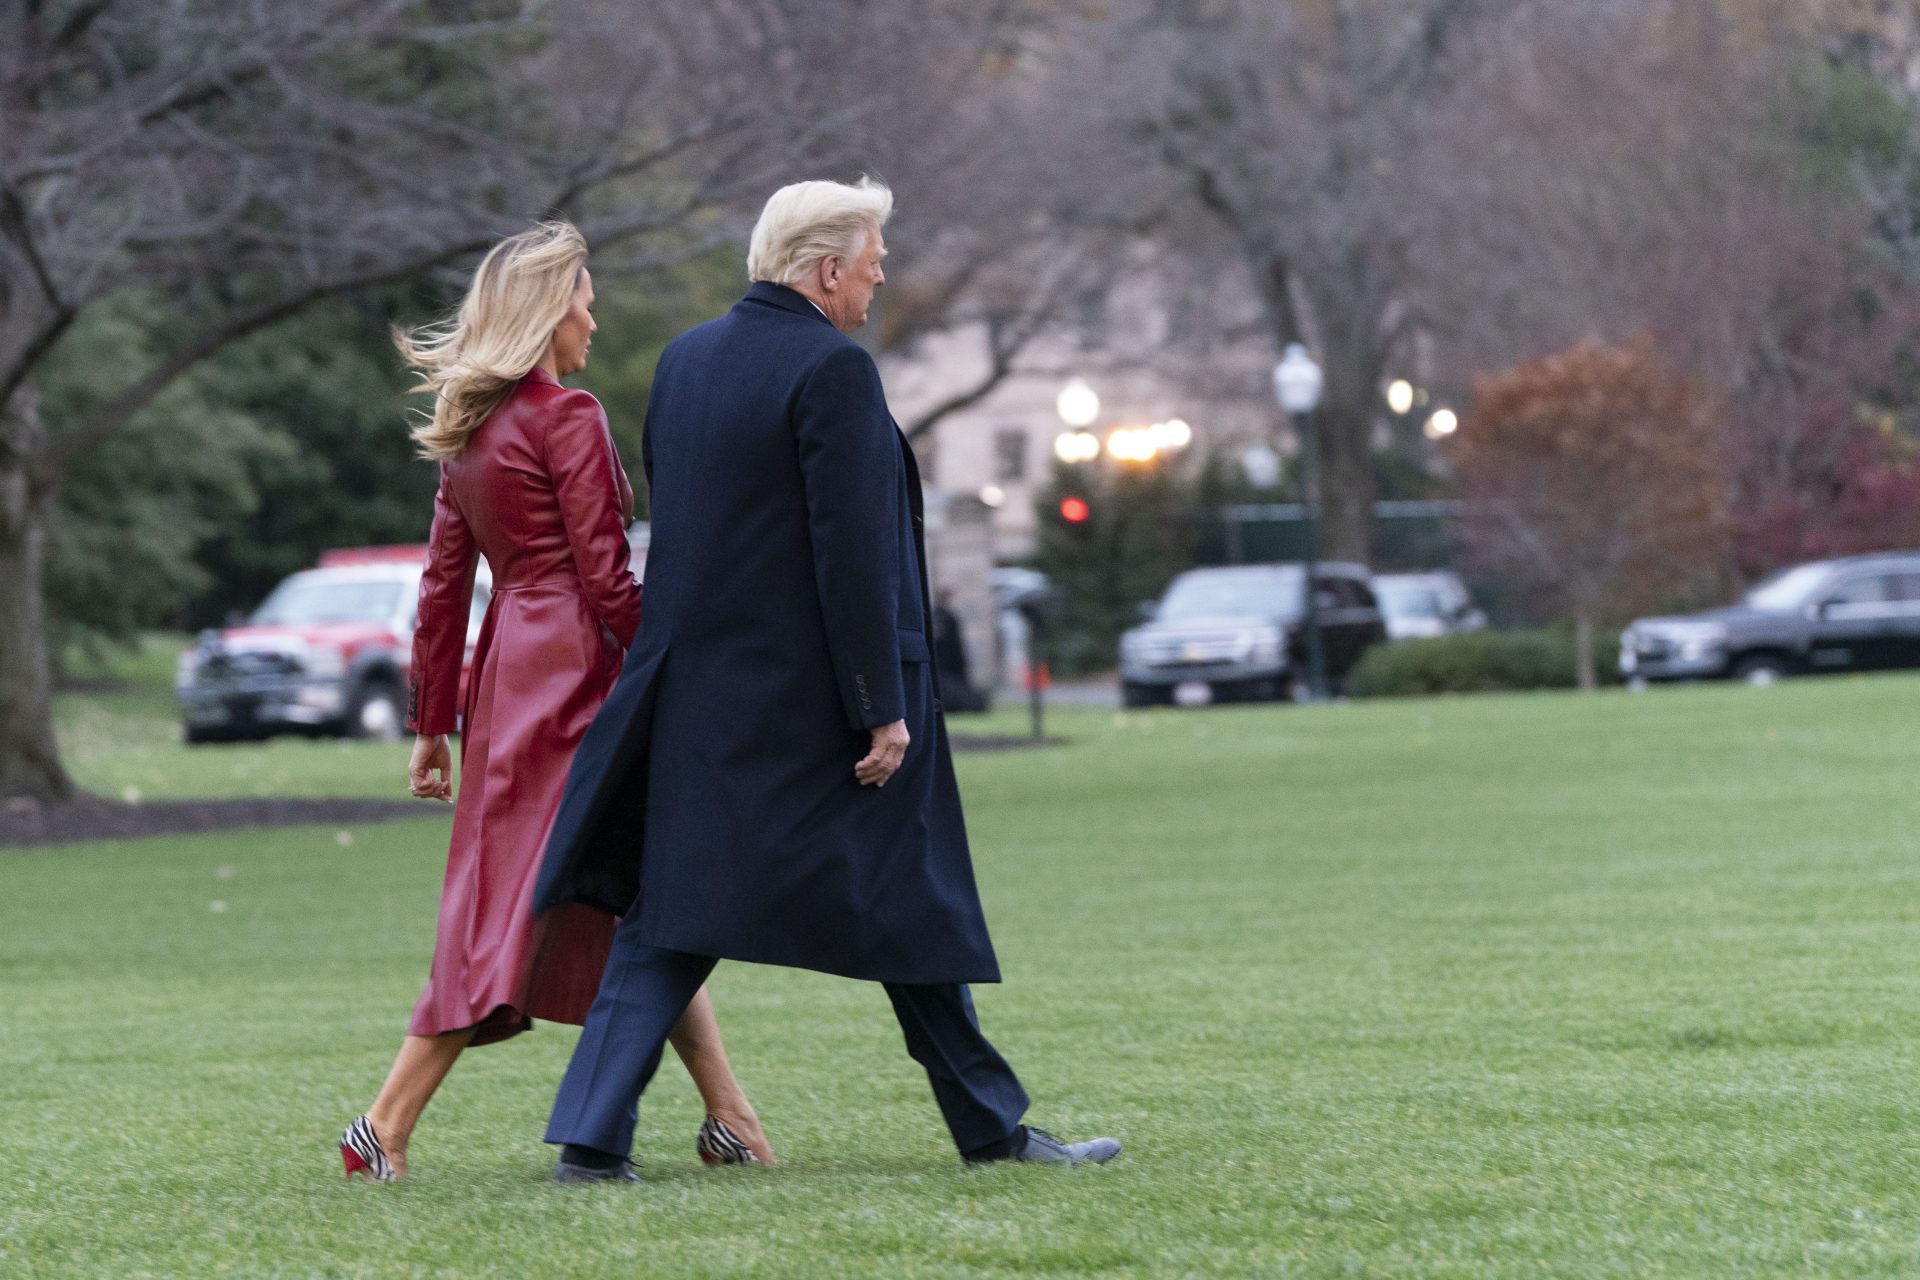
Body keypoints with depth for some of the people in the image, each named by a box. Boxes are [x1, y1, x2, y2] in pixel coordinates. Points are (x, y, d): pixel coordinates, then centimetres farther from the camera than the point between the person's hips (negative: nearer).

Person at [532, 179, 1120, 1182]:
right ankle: (989, 1126, 17)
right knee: (908, 907, 7)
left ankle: (592, 1136, -4)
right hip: (811, 698, -6)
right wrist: (882, 709, -16)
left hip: (698, 687, 7)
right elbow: (852, 552, -19)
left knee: (670, 920, 6)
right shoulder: (833, 369, -15)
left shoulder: (682, 359, 9)